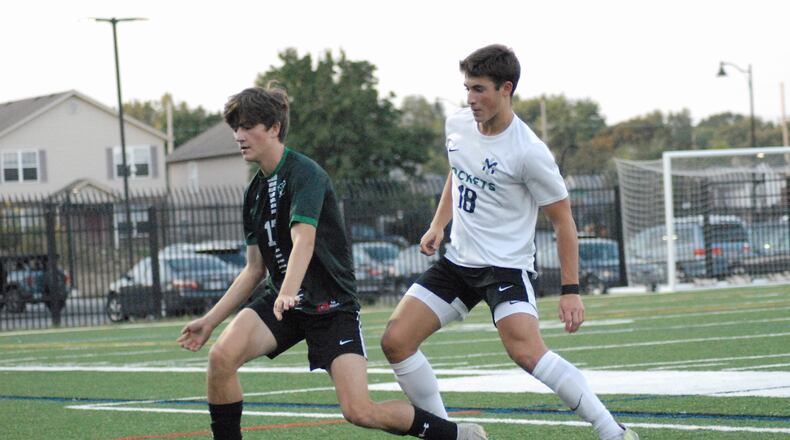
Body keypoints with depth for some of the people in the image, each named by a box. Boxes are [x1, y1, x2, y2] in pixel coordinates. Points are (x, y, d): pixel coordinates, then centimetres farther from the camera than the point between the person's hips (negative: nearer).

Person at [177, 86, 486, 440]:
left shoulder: (304, 173, -13)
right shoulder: (254, 192, 11)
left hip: (331, 306, -6)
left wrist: (287, 293, -47)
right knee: (221, 356, -23)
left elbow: (304, 240, -30)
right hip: (282, 304, 7)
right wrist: (210, 320, 13)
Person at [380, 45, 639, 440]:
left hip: (507, 266, -7)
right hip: (458, 260, 7)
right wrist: (438, 225, 12)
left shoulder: (529, 152, -17)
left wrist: (570, 290, -13)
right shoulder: (457, 125, 2)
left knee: (525, 350, -30)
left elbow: (562, 219, -10)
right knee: (395, 341, -4)